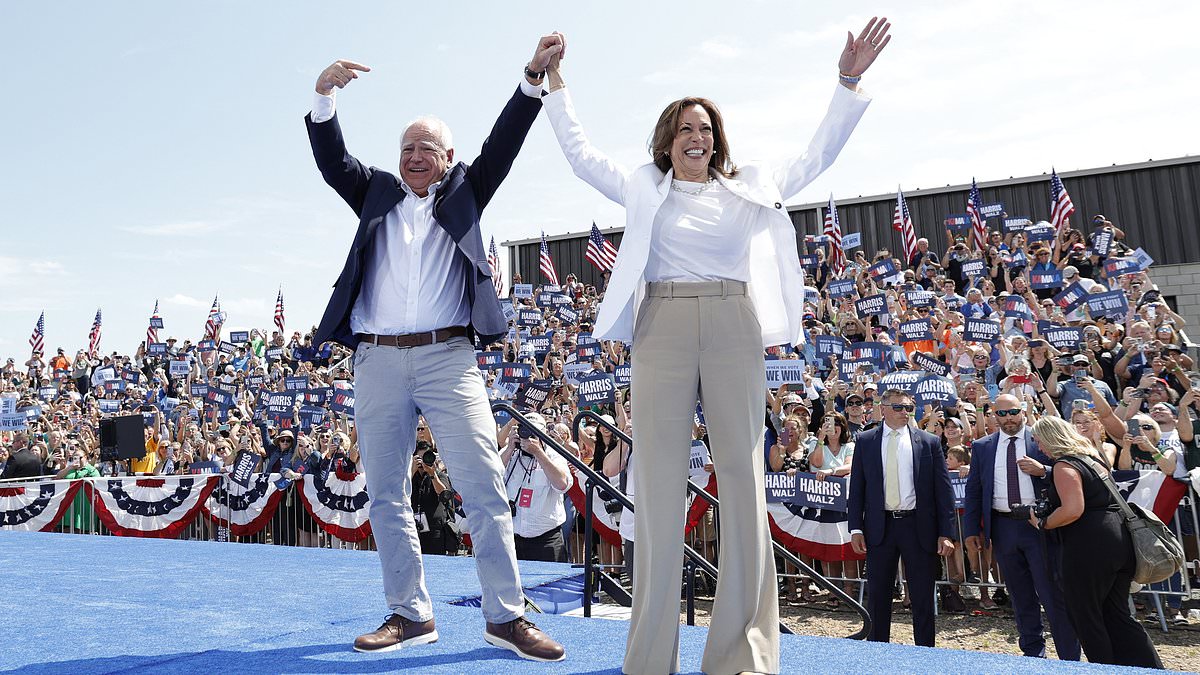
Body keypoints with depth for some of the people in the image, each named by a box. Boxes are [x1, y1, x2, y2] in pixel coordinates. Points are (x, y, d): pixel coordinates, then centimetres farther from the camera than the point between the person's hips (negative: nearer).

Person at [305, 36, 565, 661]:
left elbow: (502, 145, 5)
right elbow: (332, 160, 7)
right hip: (377, 361, 3)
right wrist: (323, 96, -8)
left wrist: (533, 78, -5)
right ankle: (411, 614, 17)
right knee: (386, 494, 6)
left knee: (484, 485, -7)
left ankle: (506, 616, 2)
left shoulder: (463, 192, 16)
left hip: (448, 357, -2)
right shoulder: (377, 194, 19)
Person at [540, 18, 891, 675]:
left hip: (734, 327, 1)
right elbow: (580, 154, 20)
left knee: (742, 475, -3)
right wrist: (553, 80, 18)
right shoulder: (643, 188, 17)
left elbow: (817, 155, 21)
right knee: (658, 479, -4)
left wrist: (849, 80, 16)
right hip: (663, 326, -1)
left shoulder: (752, 185, 19)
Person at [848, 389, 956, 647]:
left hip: (918, 527, 0)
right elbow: (856, 488, 5)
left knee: (923, 597, 7)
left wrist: (946, 533, -5)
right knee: (877, 595, 10)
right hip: (880, 526, 1)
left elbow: (944, 490, 1)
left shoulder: (929, 442, 3)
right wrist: (856, 529, -2)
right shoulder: (865, 441, 4)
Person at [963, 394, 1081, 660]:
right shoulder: (982, 447, 7)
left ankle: (1070, 659, 6)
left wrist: (1043, 470, -18)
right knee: (1021, 598, 13)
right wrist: (972, 529, 2)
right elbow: (973, 490, 8)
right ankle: (1033, 653, 26)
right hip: (1003, 527, 3)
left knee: (1054, 594, -2)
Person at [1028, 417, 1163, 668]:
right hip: (1120, 539, 9)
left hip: (1089, 545, -9)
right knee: (1117, 614, 15)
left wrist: (1042, 523, -8)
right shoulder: (1092, 455, 17)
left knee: (1085, 615, 5)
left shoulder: (1064, 466, -12)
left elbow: (1073, 510, -23)